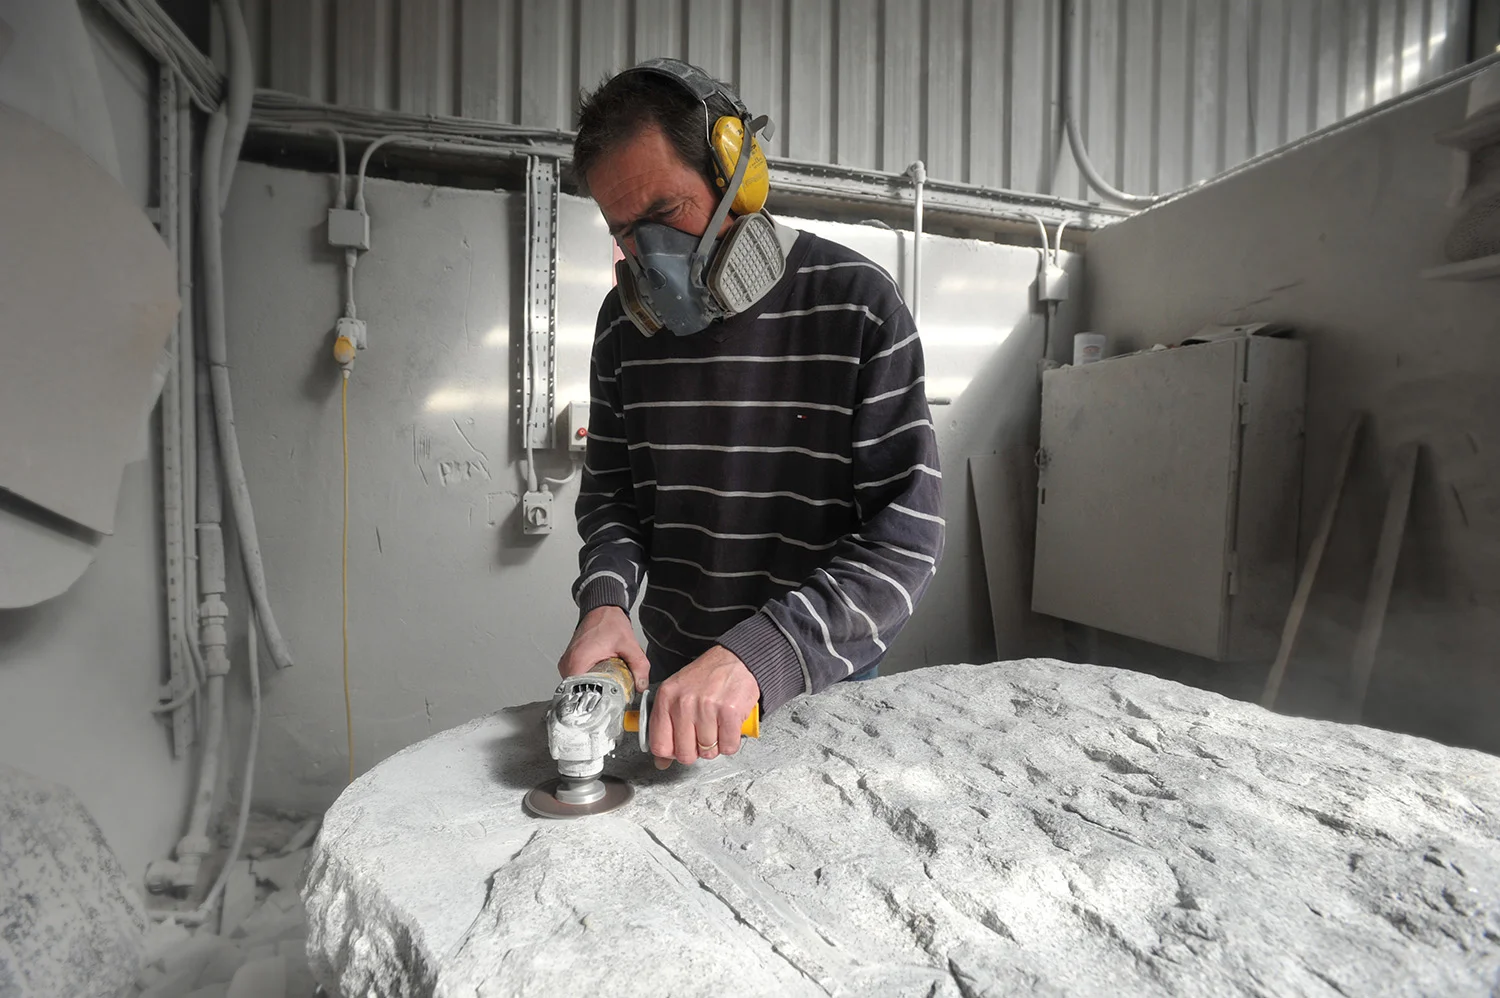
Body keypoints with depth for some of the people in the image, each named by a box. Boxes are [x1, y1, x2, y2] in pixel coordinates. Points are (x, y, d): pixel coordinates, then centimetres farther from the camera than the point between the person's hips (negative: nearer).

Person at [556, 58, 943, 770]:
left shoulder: (857, 305, -17)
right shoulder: (627, 318, -2)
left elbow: (906, 539, -22)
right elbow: (610, 493, 5)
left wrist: (755, 657, -32)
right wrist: (605, 600, -16)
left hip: (826, 679, -3)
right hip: (672, 676, 4)